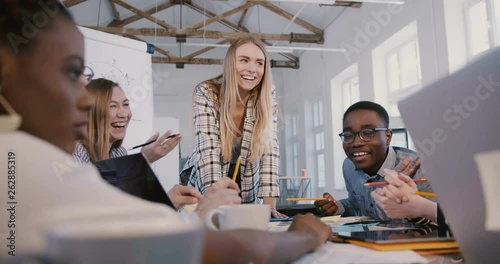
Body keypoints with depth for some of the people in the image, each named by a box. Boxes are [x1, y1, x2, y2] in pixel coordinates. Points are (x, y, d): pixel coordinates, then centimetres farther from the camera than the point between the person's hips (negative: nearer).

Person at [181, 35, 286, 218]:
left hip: (248, 193, 2)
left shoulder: (267, 96, -12)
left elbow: (269, 149, -14)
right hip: (205, 191, -1)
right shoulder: (206, 93, -18)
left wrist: (270, 205, -22)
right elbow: (208, 149, -25)